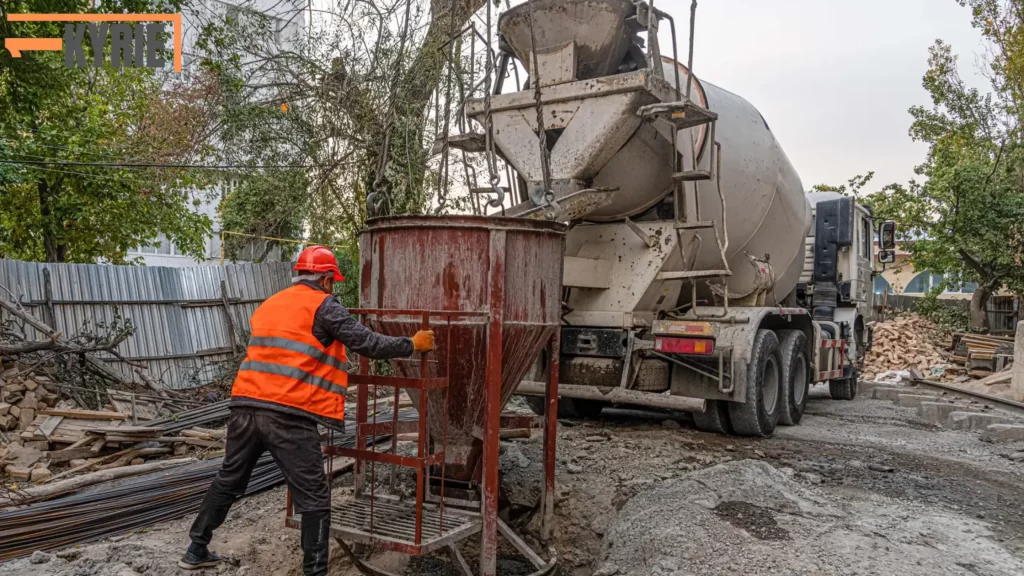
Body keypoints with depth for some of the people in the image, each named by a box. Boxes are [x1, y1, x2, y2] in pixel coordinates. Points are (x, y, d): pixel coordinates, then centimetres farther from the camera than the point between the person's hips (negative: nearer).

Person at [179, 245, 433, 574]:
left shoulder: (268, 305, 20)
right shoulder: (323, 305, -2)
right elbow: (367, 344, -8)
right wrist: (413, 345, 5)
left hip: (245, 407, 8)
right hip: (288, 416, -7)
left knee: (228, 481, 26)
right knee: (314, 500, 2)